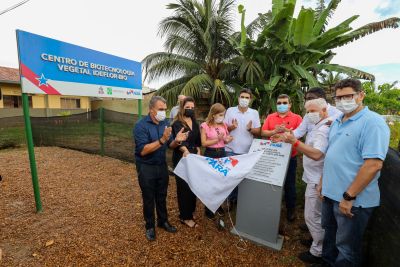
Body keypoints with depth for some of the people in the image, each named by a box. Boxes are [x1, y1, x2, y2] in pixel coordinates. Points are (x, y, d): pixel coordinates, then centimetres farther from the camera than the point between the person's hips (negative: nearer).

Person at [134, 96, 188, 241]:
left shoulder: (165, 123, -1)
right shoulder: (141, 126, -19)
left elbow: (170, 145, 3)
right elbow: (143, 151, -26)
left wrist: (177, 140, -20)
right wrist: (162, 140, -34)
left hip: (162, 165, 5)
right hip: (146, 167, -5)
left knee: (162, 196, 19)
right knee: (149, 198, 12)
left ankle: (163, 221, 39)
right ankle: (150, 226, 33)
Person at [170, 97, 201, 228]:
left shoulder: (195, 123, 10)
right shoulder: (177, 123, -11)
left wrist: (198, 152, 4)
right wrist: (185, 151, -44)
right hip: (181, 158, -6)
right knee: (184, 187, 2)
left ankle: (190, 211, 33)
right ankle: (185, 216, 16)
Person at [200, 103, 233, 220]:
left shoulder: (223, 125, 6)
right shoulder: (205, 126, -10)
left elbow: (225, 140, 14)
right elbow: (204, 143, -13)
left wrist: (227, 140, -9)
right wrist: (218, 139, -20)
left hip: (222, 153, 5)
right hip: (210, 155, -5)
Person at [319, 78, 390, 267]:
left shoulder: (372, 122, -16)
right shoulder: (337, 122, 9)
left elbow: (374, 164, -24)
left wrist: (349, 196, -22)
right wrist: (323, 181, 13)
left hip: (352, 199, -8)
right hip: (330, 193, 8)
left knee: (346, 246, 12)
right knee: (329, 233, 26)